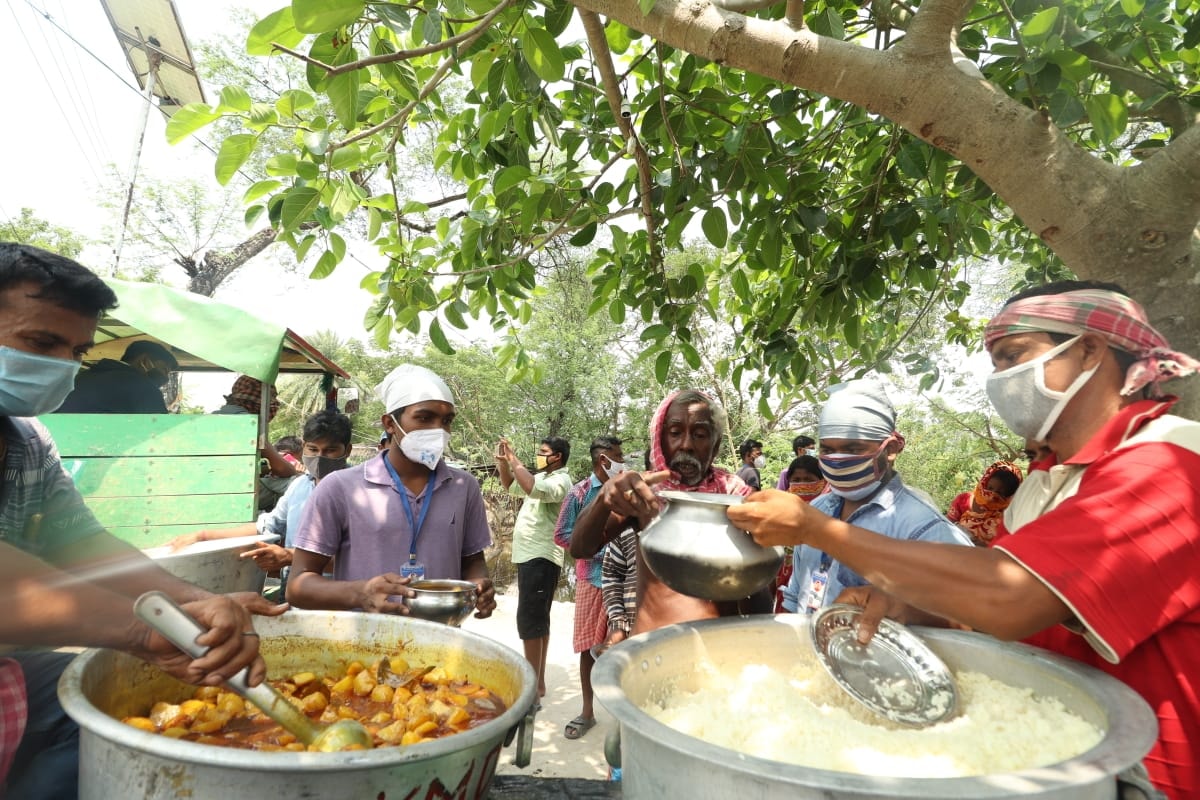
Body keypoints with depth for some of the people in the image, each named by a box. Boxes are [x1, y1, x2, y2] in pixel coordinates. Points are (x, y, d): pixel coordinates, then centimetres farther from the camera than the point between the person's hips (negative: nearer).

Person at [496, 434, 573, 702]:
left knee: (529, 620, -10)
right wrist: (503, 462, 9)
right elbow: (512, 486, 26)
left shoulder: (561, 481, -14)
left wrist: (514, 460, -24)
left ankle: (534, 686, -4)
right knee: (538, 620, 16)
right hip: (531, 557, 10)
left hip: (541, 559, -10)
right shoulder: (543, 477, 14)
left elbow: (533, 489, -34)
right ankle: (538, 681, 27)